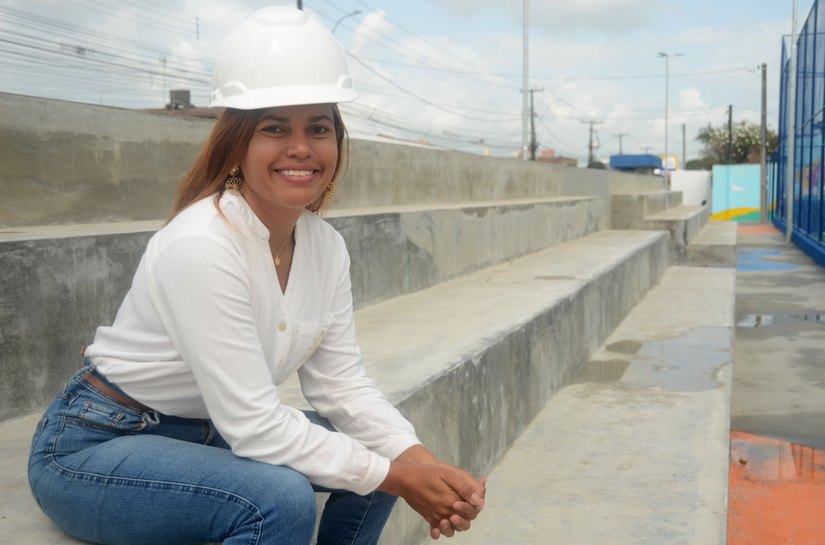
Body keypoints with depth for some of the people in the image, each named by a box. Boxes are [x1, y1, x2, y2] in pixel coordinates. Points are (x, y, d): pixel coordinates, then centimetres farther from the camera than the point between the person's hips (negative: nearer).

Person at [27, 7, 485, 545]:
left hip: (201, 433, 7)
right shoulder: (202, 246, -30)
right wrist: (394, 476, -22)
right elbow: (254, 425, -29)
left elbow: (343, 385, -3)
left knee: (381, 452, -1)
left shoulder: (326, 245, -6)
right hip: (93, 447, -7)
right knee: (280, 497, -30)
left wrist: (423, 461, -18)